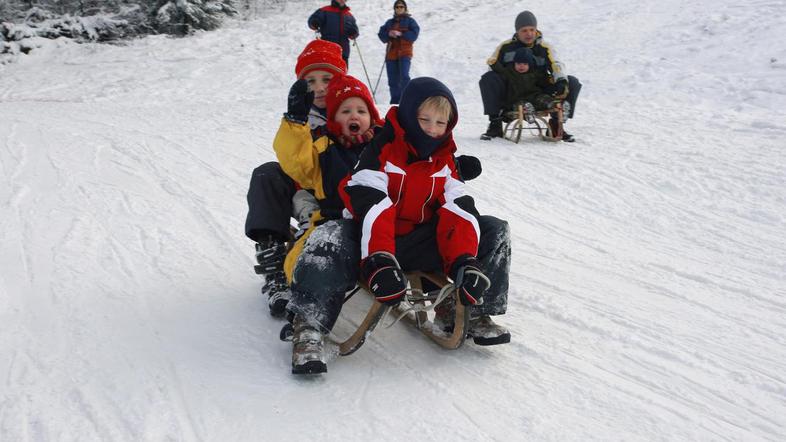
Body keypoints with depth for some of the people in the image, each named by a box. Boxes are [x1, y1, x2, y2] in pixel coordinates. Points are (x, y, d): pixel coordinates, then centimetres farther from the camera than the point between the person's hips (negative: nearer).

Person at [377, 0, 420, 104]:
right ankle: (395, 101, 12)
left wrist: (400, 34, -17)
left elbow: (414, 34, -6)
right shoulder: (389, 22, 17)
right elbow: (381, 35, 9)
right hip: (391, 54, 4)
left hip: (405, 53, -4)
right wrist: (389, 34, -12)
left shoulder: (410, 21, 7)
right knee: (392, 80, 3)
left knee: (404, 76, -21)